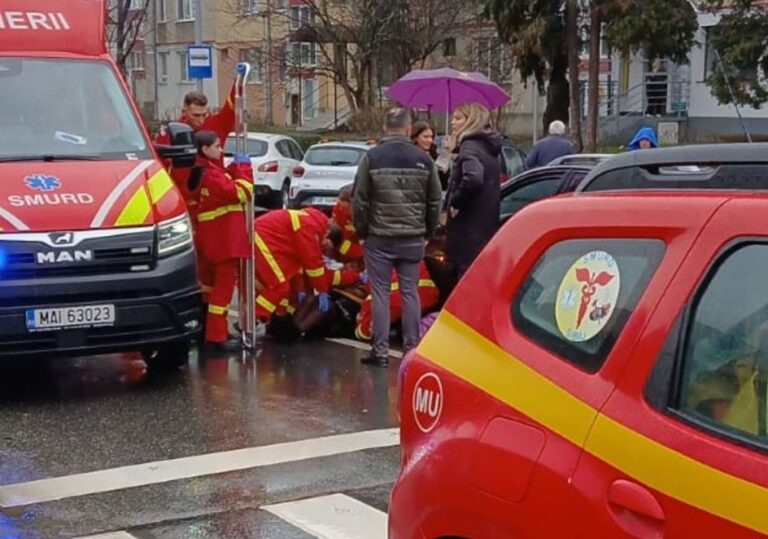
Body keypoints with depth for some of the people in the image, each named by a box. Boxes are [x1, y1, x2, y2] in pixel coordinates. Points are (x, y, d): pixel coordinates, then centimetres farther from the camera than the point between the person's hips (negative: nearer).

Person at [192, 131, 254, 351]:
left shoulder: (209, 170, 14)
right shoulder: (210, 174, -19)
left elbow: (227, 187, 17)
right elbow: (240, 193, -22)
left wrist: (235, 168, 5)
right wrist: (244, 167, -10)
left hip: (221, 238, 11)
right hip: (223, 239, -11)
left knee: (222, 283, 19)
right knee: (224, 284, -8)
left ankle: (216, 331, 26)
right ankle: (216, 336, -7)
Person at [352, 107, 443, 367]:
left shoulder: (371, 157, -6)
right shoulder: (423, 159, 1)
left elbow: (359, 200, -5)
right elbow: (435, 200, 5)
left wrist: (362, 231, 6)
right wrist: (427, 232, 15)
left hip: (379, 238, -2)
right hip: (413, 238, 2)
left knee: (380, 293, 4)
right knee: (410, 292, 9)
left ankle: (381, 350, 4)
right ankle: (412, 348, 13)